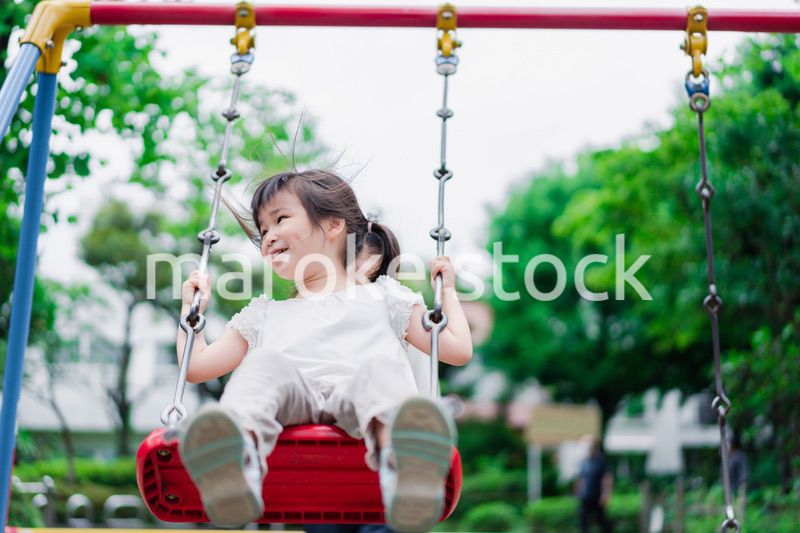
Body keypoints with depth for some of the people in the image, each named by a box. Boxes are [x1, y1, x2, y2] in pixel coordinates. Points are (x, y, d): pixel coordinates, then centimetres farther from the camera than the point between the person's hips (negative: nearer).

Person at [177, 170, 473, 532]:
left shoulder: (381, 296, 32)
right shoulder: (265, 315, 39)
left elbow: (459, 351, 26)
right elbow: (195, 366, 36)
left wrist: (447, 290, 30)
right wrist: (191, 307, 41)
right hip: (291, 402, 2)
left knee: (382, 365, -34)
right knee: (266, 360, -30)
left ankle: (401, 453, -66)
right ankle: (239, 452, -60)